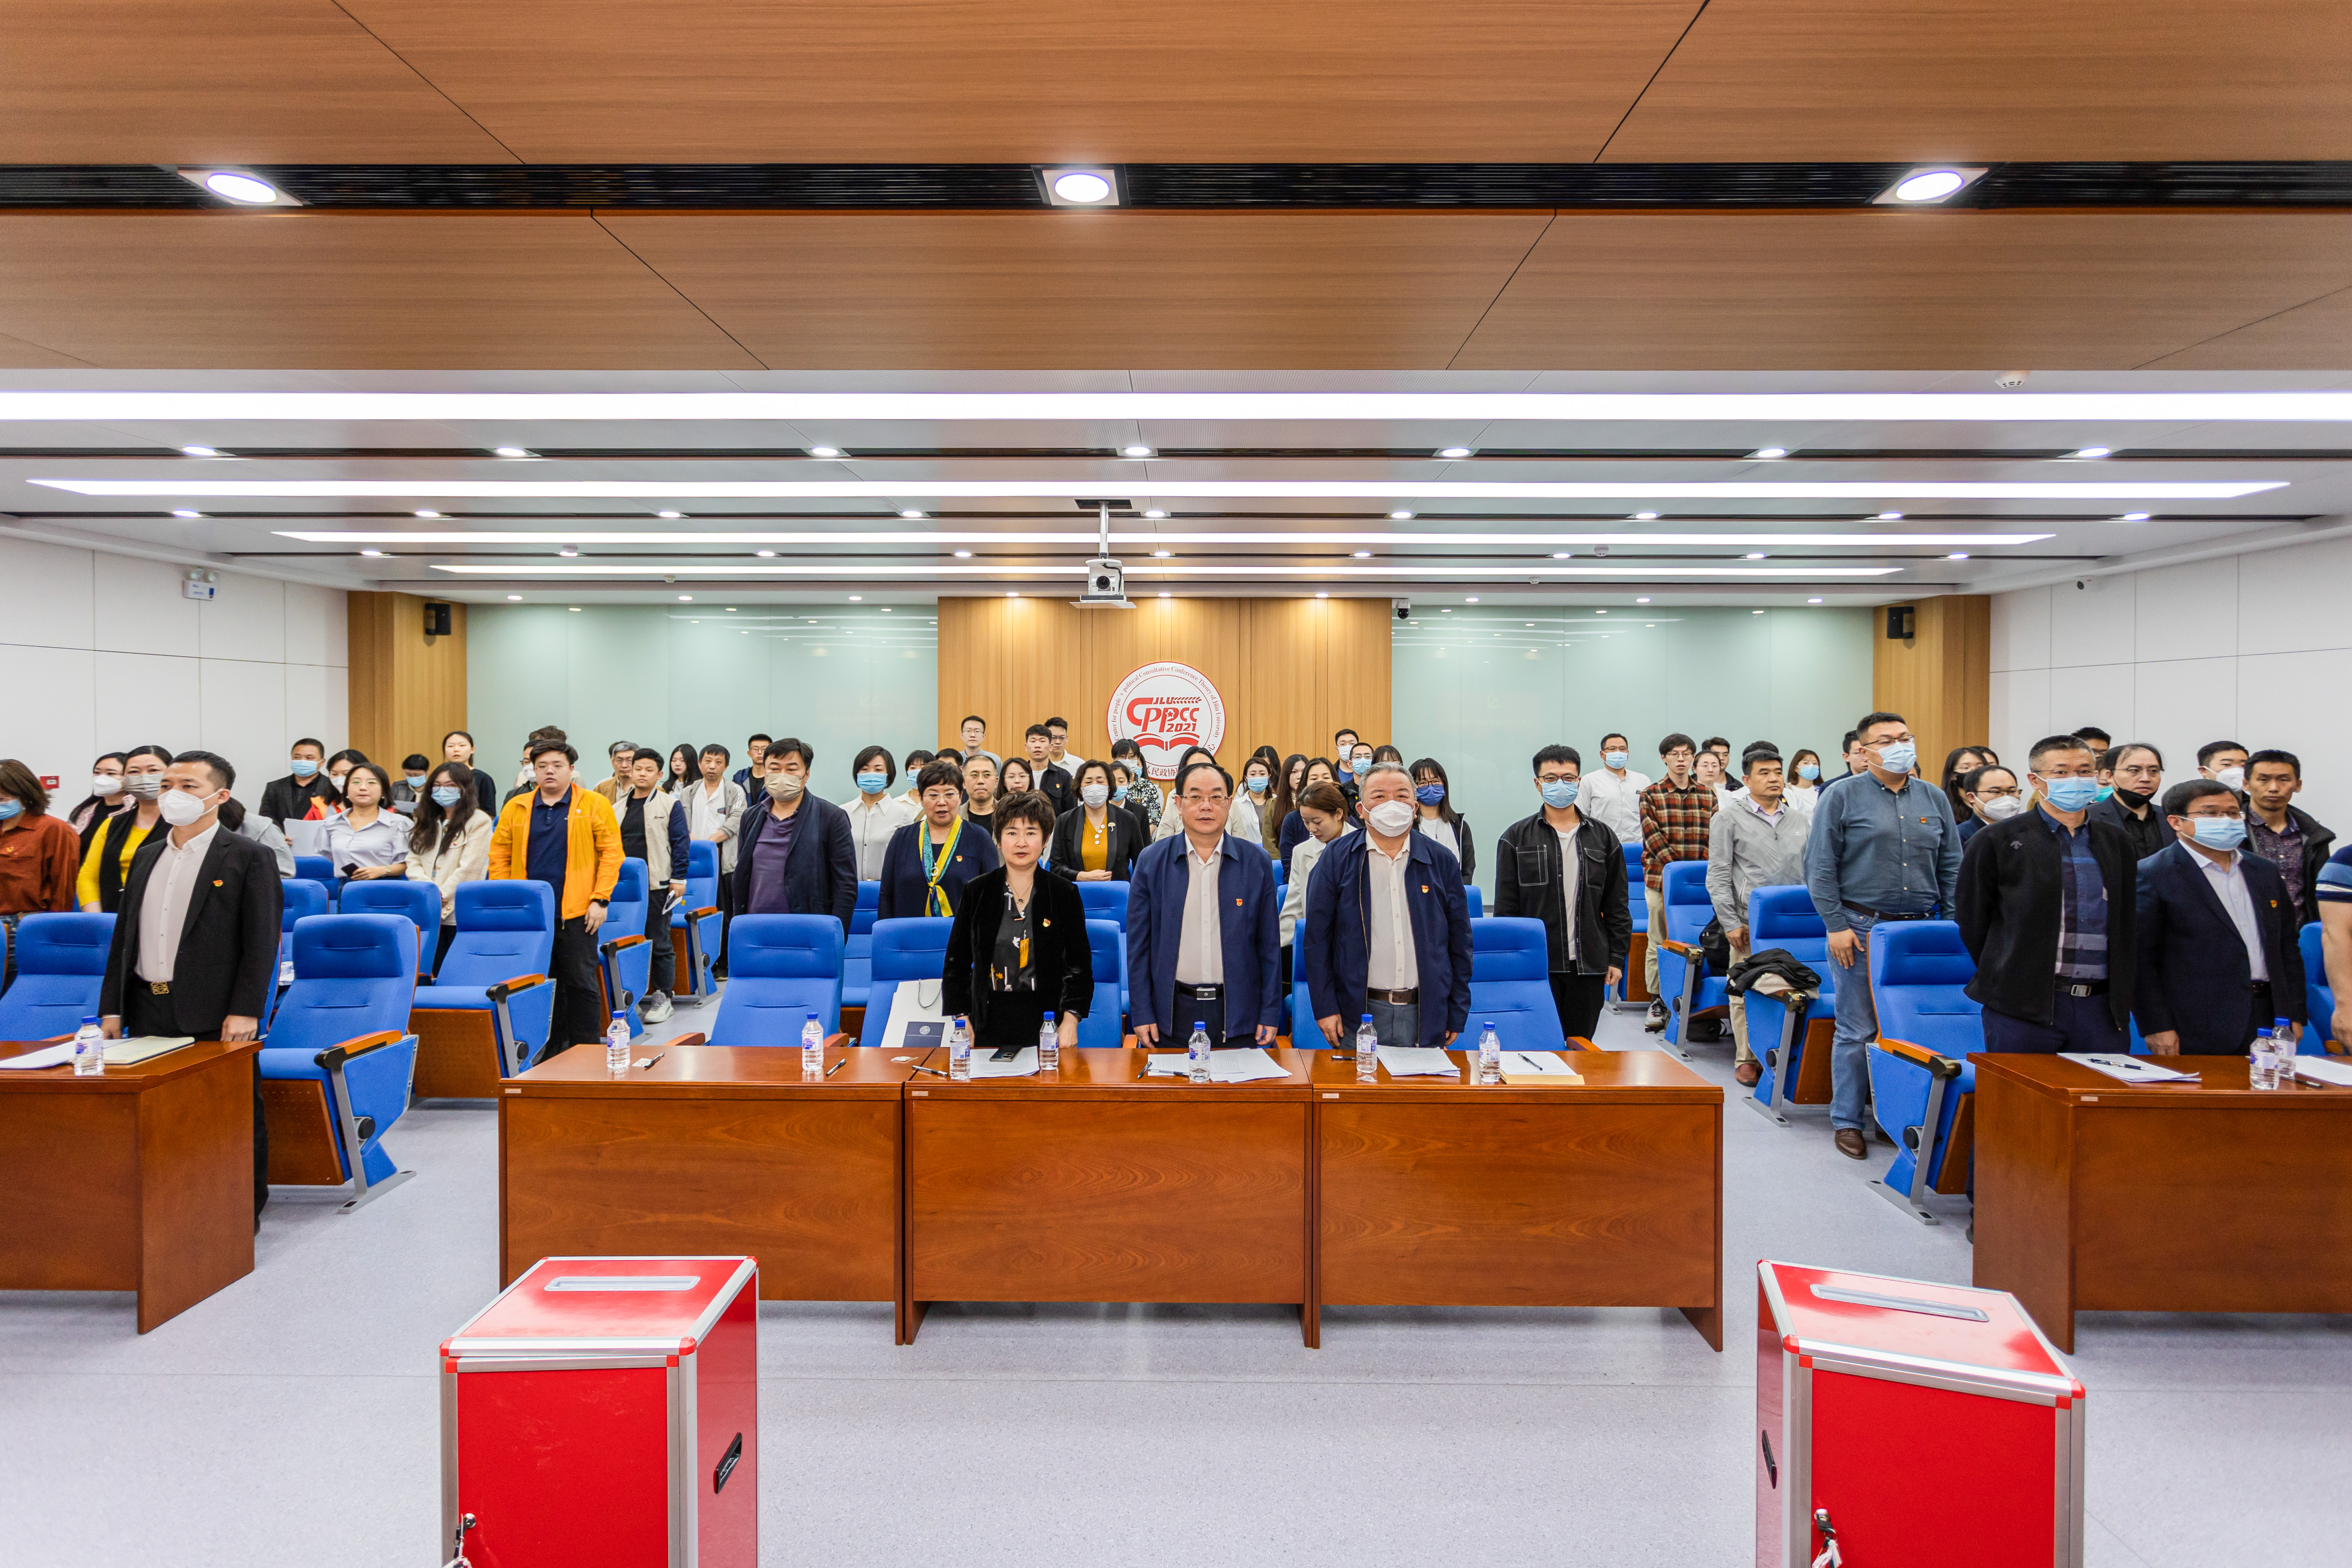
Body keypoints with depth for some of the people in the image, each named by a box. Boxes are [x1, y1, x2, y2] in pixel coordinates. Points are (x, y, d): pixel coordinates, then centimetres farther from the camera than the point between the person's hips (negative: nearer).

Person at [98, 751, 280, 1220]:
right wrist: (112, 1007, 10)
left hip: (214, 1016, -6)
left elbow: (262, 940, -9)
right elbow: (124, 935, 17)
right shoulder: (147, 856, 15)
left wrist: (245, 1011, -16)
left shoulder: (248, 858, -4)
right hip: (148, 1012, 6)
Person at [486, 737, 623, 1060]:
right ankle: (550, 1051, 22)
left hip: (576, 913, -4)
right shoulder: (516, 807, 10)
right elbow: (499, 855, 10)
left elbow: (611, 853, -3)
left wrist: (600, 899, -10)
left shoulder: (595, 805, 1)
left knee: (581, 983, 1)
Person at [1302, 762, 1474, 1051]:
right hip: (1358, 1014, -1)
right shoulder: (1336, 860, 1)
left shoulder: (1441, 861, 6)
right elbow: (1317, 938, 1)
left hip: (1425, 1016, 2)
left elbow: (1460, 942, 9)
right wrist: (1325, 1007, -4)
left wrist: (1457, 1014, 6)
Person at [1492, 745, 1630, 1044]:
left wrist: (1617, 957, 5)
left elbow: (1617, 906, 11)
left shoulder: (1603, 837, 9)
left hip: (1588, 965, 2)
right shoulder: (1516, 838, 2)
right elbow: (1505, 907, 1)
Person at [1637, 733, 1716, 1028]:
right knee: (1659, 943, 1)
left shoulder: (1707, 795, 11)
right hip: (1661, 880, -2)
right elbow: (1653, 839, -7)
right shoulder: (1651, 795, 1)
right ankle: (1658, 1001, 10)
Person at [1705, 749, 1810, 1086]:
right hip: (1752, 922, -3)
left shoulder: (1801, 820, 16)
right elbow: (1718, 876, -1)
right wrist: (1731, 923, -7)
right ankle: (1747, 1059, 10)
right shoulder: (1729, 819, 3)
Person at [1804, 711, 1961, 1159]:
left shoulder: (1934, 798, 11)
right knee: (1857, 1030, 1)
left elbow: (1951, 867, 14)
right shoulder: (1842, 797, -2)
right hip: (1862, 929, -4)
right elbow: (1820, 867, -5)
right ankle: (1847, 1121, 12)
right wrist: (1836, 925, -11)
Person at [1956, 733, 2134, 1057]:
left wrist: (2124, 994, 14)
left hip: (2102, 1006, 4)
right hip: (2024, 1007, -4)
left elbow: (2128, 921, 19)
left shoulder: (2116, 842, 14)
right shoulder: (1997, 841, -2)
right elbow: (1972, 920, 1)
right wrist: (2004, 979, 3)